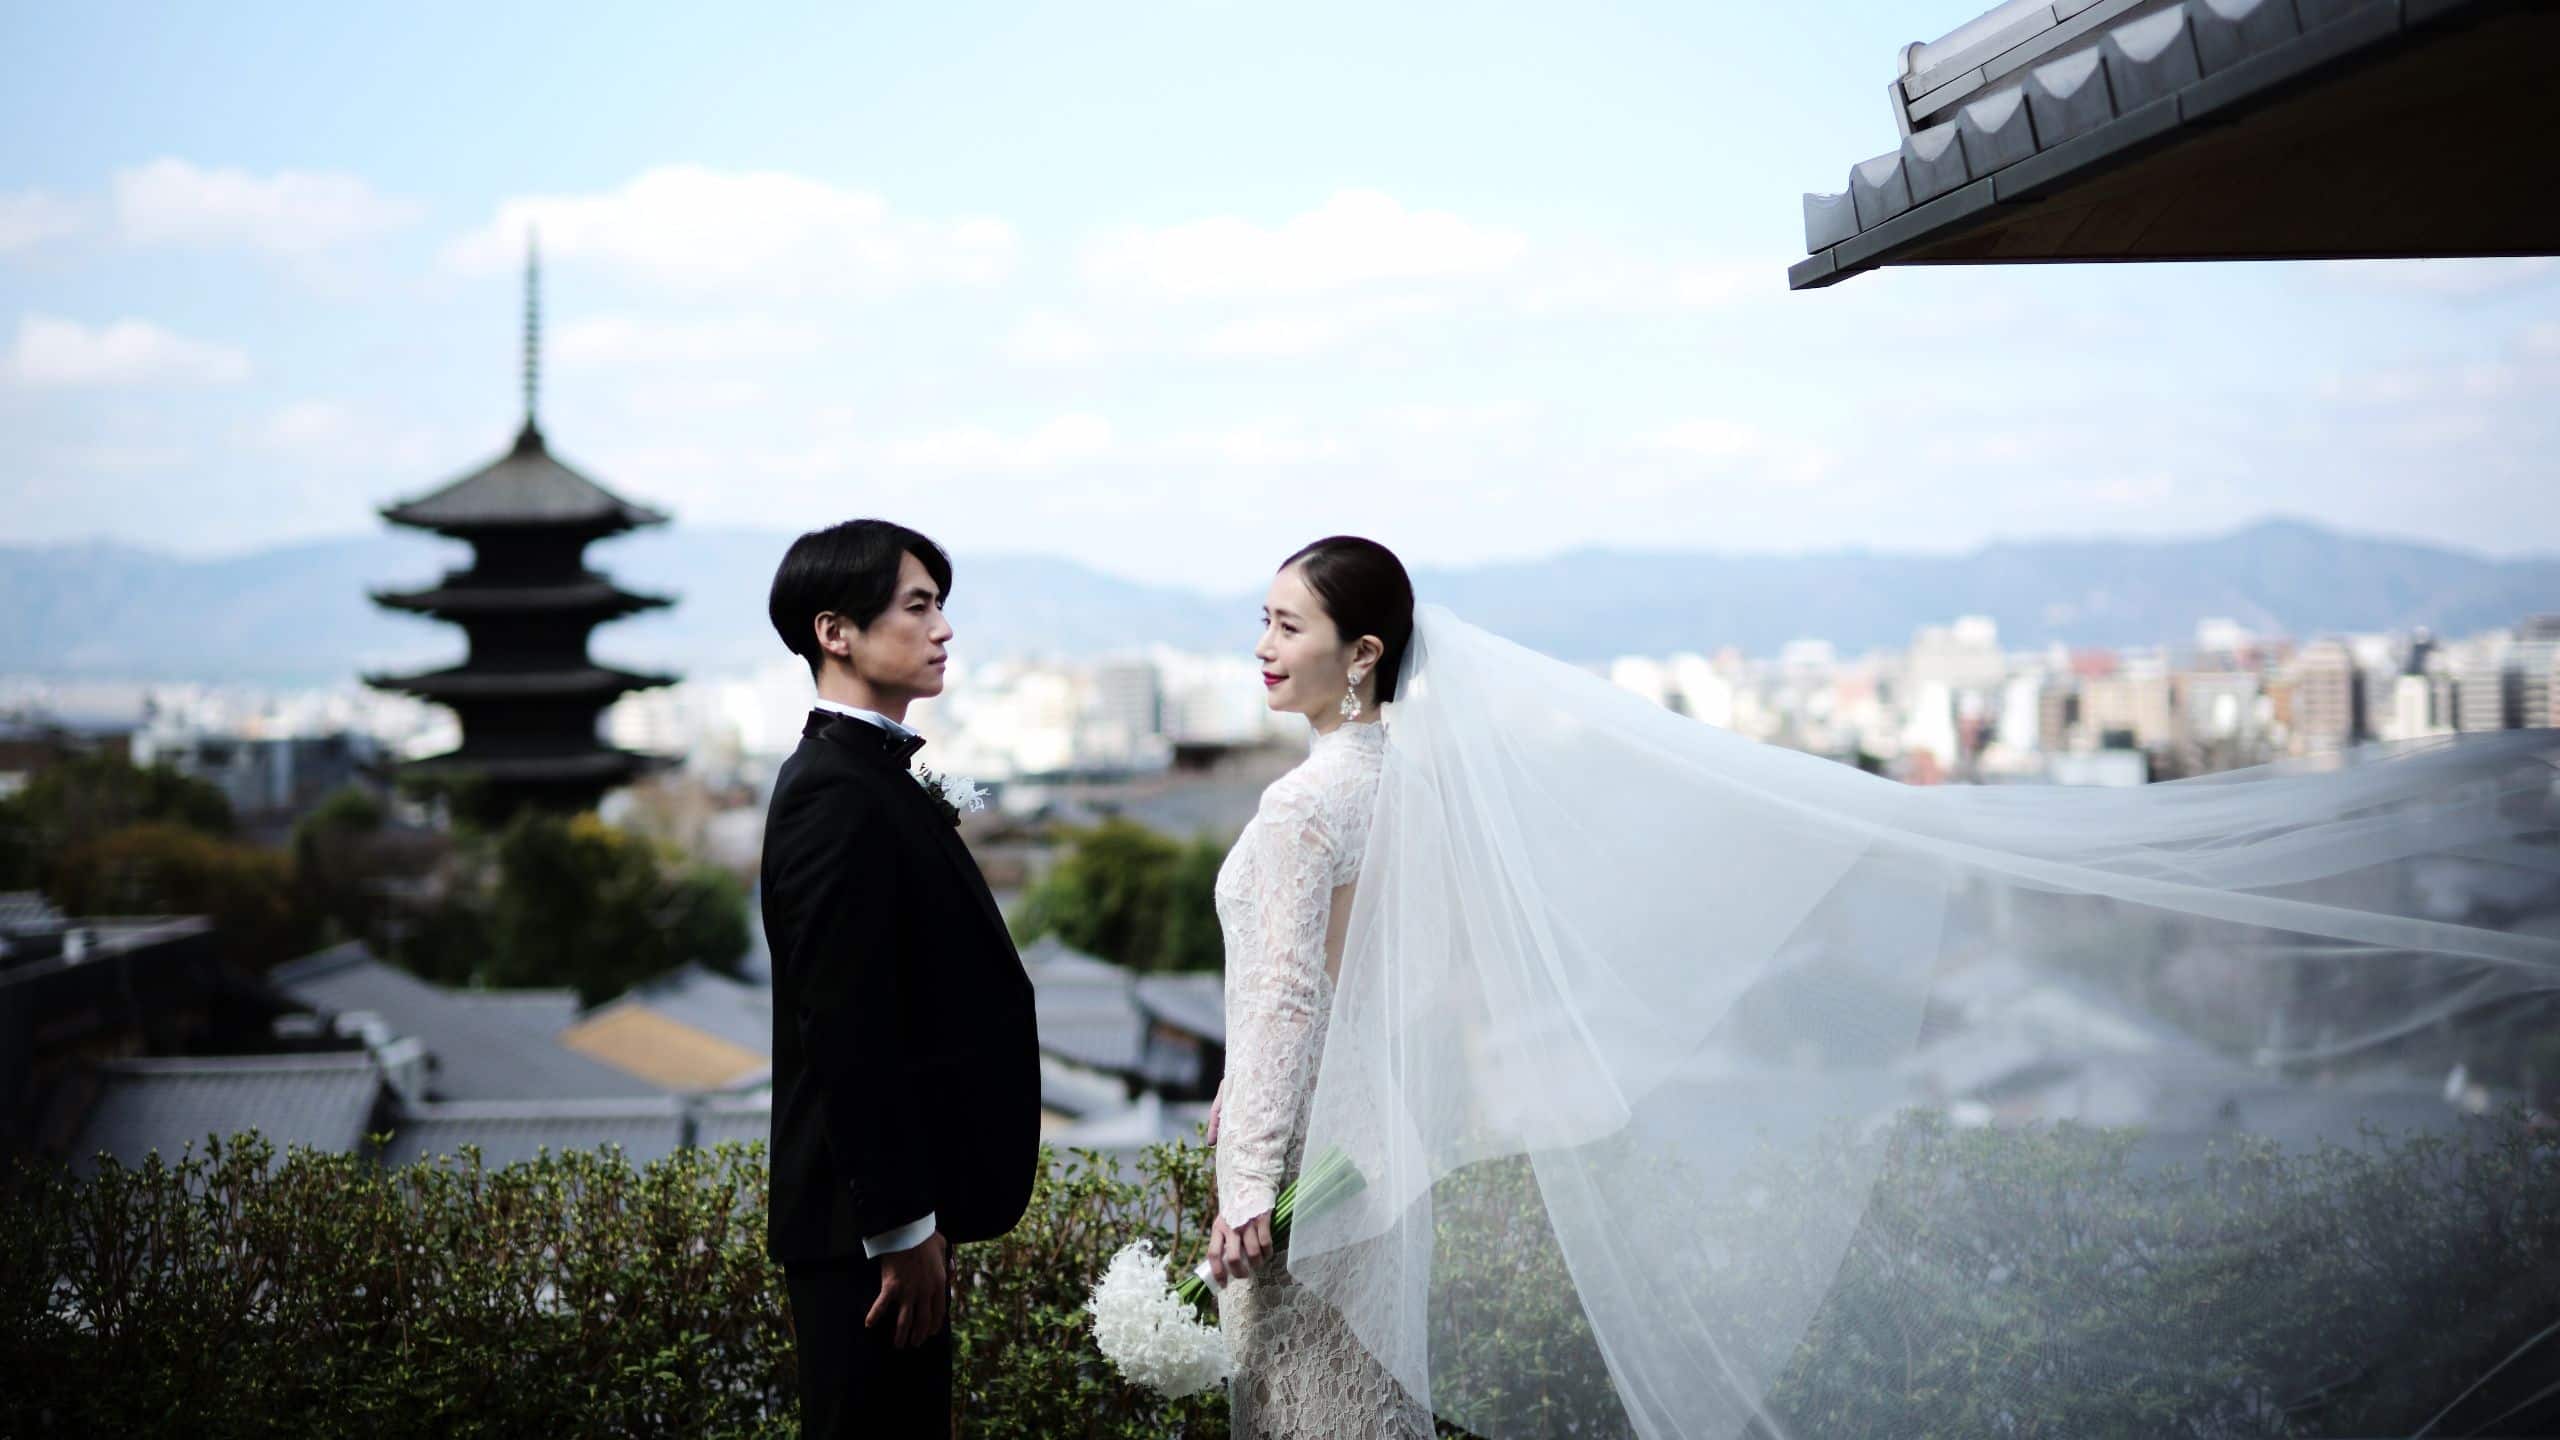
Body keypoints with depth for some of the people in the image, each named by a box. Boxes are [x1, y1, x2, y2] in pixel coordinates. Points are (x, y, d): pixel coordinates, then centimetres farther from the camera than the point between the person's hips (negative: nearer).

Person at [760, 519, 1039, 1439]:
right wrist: (903, 1226, -21)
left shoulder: (869, 777, 14)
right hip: (867, 1222, -10)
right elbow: (842, 1031, -23)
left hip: (897, 1199, 10)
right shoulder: (836, 794, -18)